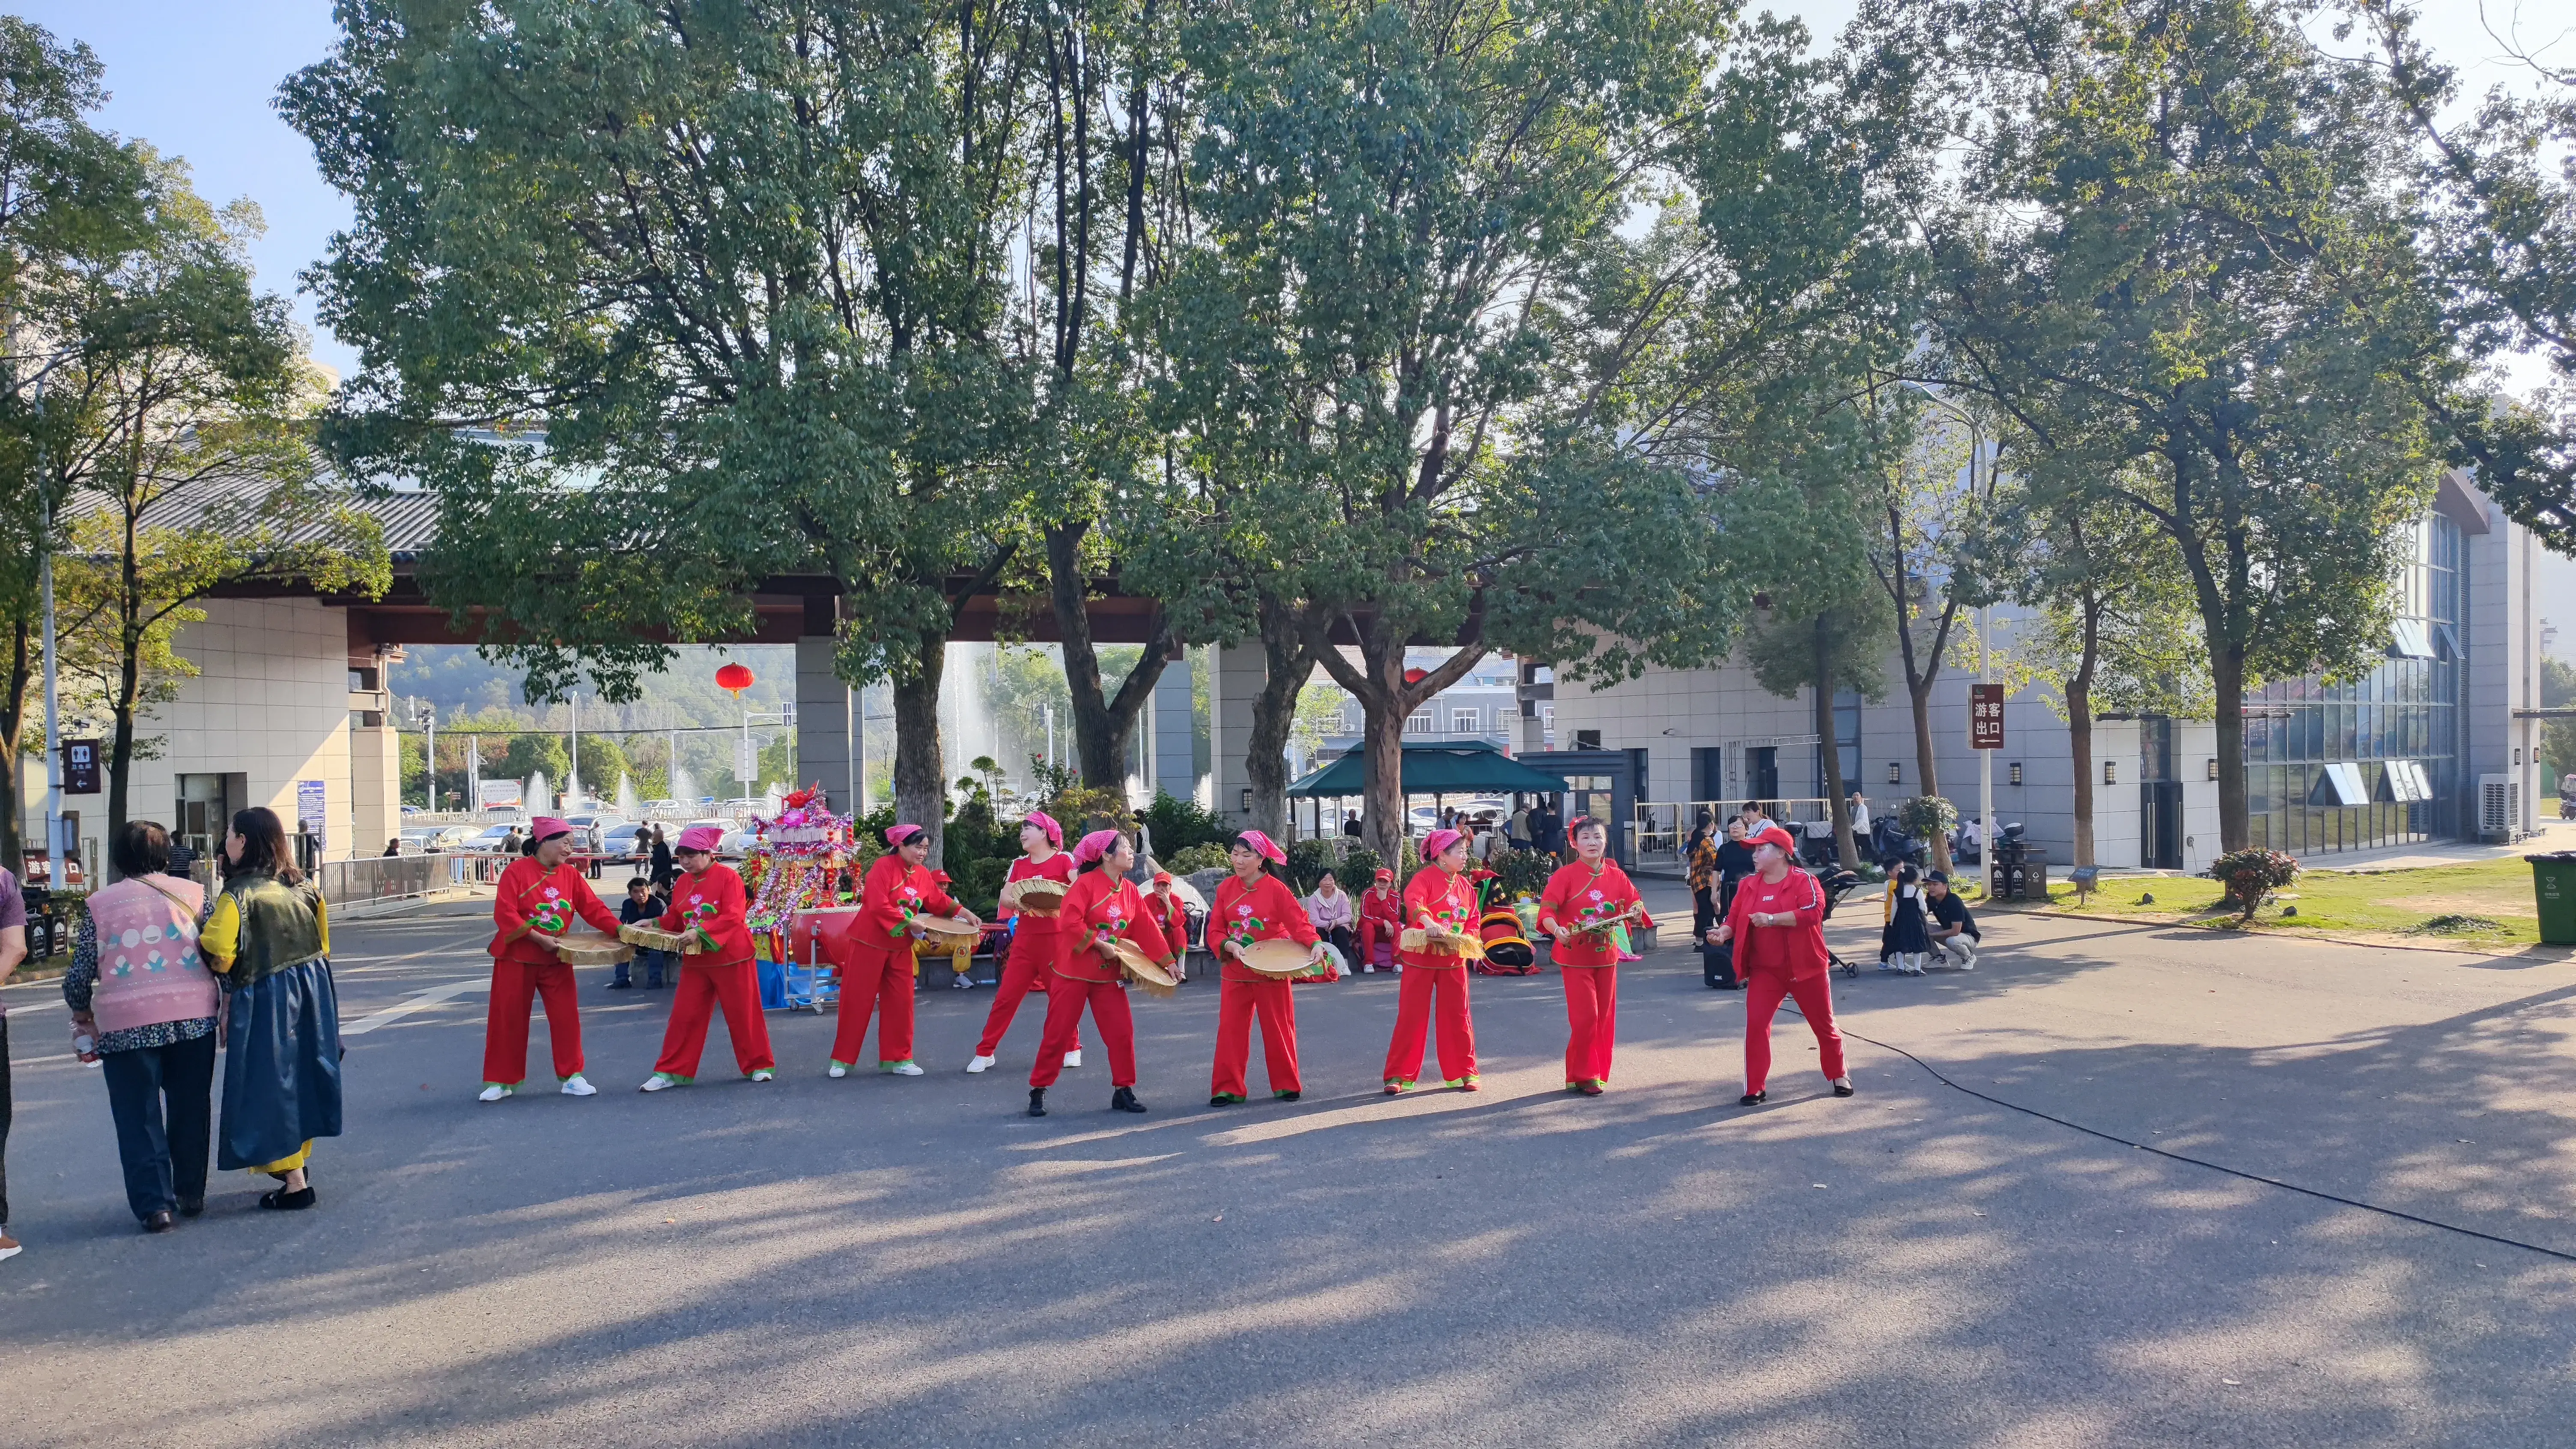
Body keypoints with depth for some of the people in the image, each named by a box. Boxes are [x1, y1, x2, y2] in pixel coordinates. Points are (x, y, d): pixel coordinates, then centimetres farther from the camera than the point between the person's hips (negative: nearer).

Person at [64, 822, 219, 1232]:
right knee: (190, 1109, 14)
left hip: (127, 1024, -1)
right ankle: (191, 1194, 22)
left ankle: (155, 1205, 1)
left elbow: (79, 975, 2)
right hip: (193, 1016, 1)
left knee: (139, 1118, 6)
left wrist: (82, 1013, 20)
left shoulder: (101, 903, 2)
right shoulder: (192, 894, 4)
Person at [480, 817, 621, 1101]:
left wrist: (620, 929, -14)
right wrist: (538, 938, -23)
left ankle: (570, 1077, 10)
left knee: (566, 1016, 0)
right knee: (508, 1020, 5)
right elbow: (504, 914, -18)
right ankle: (501, 1082, 17)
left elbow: (593, 907, -1)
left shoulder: (570, 875, 2)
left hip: (556, 960, 3)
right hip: (517, 958, -3)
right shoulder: (517, 871, -11)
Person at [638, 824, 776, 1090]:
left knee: (743, 1014, 4)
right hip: (695, 960, 5)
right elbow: (675, 918, 15)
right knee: (684, 1016, 4)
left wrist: (702, 931, -30)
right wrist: (654, 924, -3)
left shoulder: (728, 877, -12)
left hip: (731, 957, -5)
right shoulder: (682, 882, 7)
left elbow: (733, 917, -21)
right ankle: (671, 1072, 12)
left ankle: (760, 1066, 17)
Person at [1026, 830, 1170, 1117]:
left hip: (1109, 974, 5)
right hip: (1075, 971, -5)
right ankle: (1038, 1091, 13)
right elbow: (1072, 922, -22)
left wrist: (1167, 962, 7)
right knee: (1058, 1033, 1)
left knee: (1122, 1033, 0)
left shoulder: (1130, 890, 6)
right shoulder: (1087, 883, -13)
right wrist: (1101, 945, -21)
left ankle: (1123, 1091, 12)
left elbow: (1146, 929, 9)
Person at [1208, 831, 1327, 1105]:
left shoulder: (1277, 889, -10)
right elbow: (1215, 929, 2)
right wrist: (1229, 945, -17)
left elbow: (1299, 923, -13)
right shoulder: (1226, 888, 1)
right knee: (1231, 1029, 3)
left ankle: (1286, 1085, 19)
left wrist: (1315, 943, -31)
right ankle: (1228, 1088, 11)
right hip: (1235, 972, 3)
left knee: (1278, 1029, 6)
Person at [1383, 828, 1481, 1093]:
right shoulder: (1425, 878, -9)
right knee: (1412, 1016, 0)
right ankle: (1399, 1075, 7)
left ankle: (1463, 1073, 19)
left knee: (1457, 1016, 8)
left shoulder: (1466, 886, 10)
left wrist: (1465, 939, -8)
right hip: (1421, 958, -5)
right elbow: (1412, 901, -29)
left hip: (1454, 960, 5)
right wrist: (1428, 921, -47)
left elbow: (1473, 921, 12)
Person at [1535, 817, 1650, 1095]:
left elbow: (1635, 902, 6)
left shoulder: (1616, 876, 4)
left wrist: (1635, 911, -17)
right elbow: (1547, 910, -17)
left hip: (1606, 955, 4)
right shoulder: (1566, 875, -9)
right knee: (1585, 1016, -7)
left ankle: (1599, 1072, 22)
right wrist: (1558, 930, -36)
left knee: (1605, 1017, 9)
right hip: (1575, 956, -4)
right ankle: (1583, 1076, 5)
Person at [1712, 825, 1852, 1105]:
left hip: (1805, 967, -3)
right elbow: (1734, 918, 5)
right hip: (1764, 970, 3)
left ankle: (1839, 1076, 35)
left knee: (1823, 1024, 12)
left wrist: (1772, 919, -30)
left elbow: (1812, 913, -26)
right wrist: (1723, 932, -17)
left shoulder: (1804, 881, -11)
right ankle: (1756, 1088, 2)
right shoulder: (1748, 885, 5)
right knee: (1756, 1024, -8)